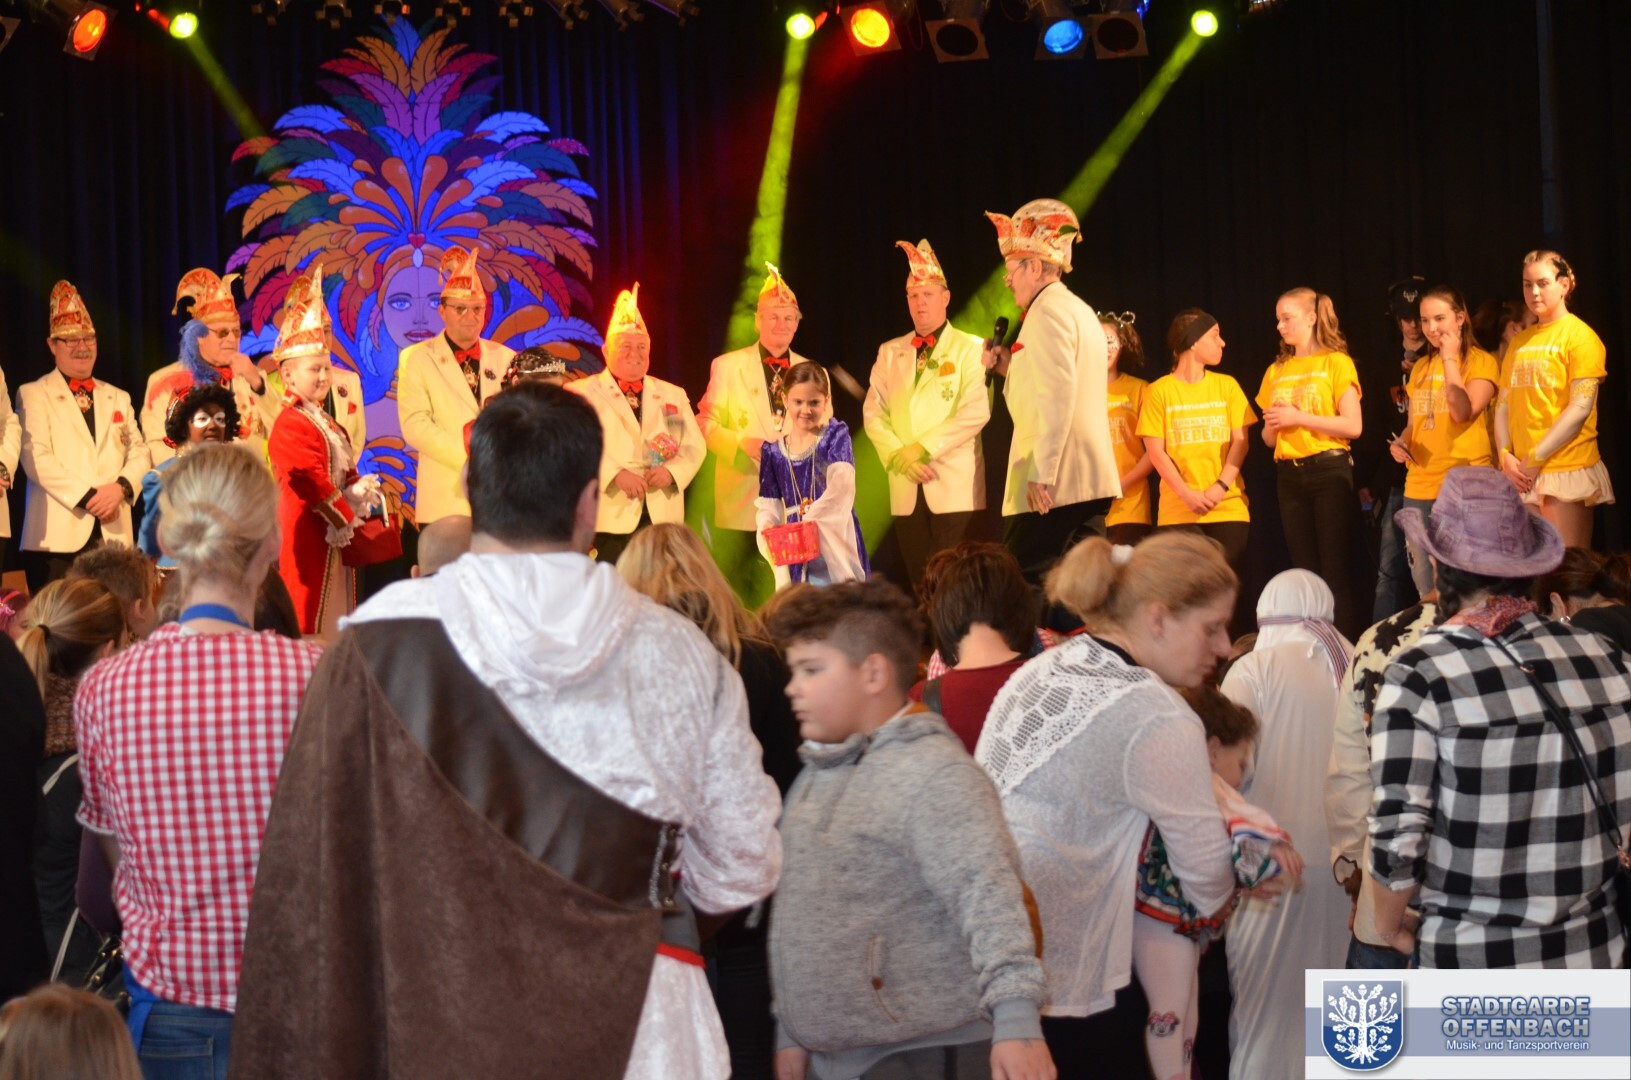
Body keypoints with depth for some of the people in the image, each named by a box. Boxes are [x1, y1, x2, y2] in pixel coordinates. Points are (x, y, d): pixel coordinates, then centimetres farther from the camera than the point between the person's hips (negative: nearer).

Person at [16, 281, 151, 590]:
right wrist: (87, 496, -14)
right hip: (61, 534, -4)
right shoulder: (33, 395, 7)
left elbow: (139, 452, 14)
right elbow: (36, 457, -6)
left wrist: (122, 486, -8)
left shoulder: (118, 398, 23)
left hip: (112, 532, 4)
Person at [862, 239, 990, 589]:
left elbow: (976, 413, -8)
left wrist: (922, 448, -13)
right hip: (906, 488, 4)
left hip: (955, 485, -4)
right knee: (918, 582, 4)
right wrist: (899, 457, -7)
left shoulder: (970, 348, 3)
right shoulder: (889, 352, 16)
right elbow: (873, 413, 10)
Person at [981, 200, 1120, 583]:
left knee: (1025, 581, -9)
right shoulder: (1079, 310, 21)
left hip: (1054, 482, -10)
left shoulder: (1048, 310, -10)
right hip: (1089, 478, 10)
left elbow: (1058, 397, -20)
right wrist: (1010, 368, 15)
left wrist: (1041, 474, -21)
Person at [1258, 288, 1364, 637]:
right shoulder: (1276, 372, 14)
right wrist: (1273, 425, -6)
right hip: (1289, 475, 5)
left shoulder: (1336, 363, -2)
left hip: (1329, 471, -5)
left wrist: (1298, 417, -14)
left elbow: (1353, 426, -10)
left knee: (1335, 571, -8)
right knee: (1304, 571, 7)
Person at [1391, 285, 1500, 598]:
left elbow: (1463, 412, -17)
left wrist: (1450, 359, -12)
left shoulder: (1481, 362, -3)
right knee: (1424, 583, 8)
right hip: (1420, 487, 6)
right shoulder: (1420, 367, 16)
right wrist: (1401, 442, 2)